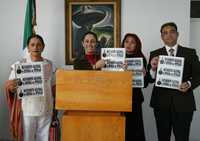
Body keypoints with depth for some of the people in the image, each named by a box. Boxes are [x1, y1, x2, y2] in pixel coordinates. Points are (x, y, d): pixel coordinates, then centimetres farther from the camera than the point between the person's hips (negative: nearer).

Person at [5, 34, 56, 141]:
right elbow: (12, 90, -5)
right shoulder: (19, 65, -5)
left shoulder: (50, 65, 3)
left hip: (46, 111, 2)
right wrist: (9, 87, -27)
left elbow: (53, 88, 9)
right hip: (27, 111, -2)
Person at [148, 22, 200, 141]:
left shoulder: (190, 53, 6)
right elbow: (150, 79, 3)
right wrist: (153, 69, -18)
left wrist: (189, 84, -15)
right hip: (161, 103, 1)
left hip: (183, 103, 0)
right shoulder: (155, 54, 6)